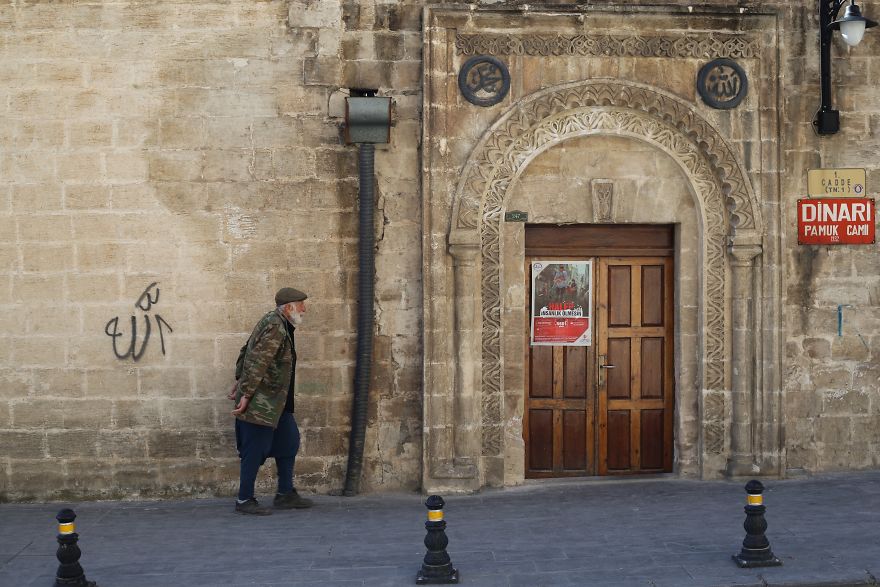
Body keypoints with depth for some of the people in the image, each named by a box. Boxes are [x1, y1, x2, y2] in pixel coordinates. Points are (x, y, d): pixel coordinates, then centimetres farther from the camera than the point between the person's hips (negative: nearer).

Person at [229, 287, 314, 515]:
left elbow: (246, 351, 21)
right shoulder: (275, 328, -19)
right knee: (255, 450, -4)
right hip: (260, 401, -11)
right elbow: (257, 363, -24)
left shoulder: (273, 322, 13)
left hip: (275, 401, 11)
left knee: (288, 444, 14)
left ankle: (285, 494, 20)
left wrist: (239, 381, 24)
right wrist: (246, 395, -24)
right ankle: (244, 500, 4)